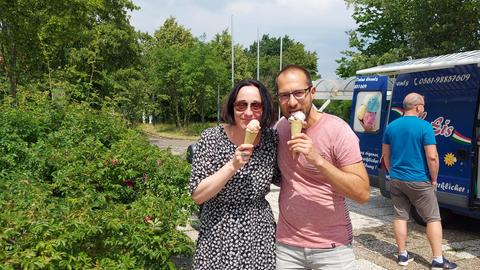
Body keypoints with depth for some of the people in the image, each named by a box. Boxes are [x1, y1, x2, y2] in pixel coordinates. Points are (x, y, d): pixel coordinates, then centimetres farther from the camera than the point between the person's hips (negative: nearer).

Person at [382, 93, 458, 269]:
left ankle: (403, 255, 18)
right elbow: (432, 157, -17)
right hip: (419, 181, -5)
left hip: (396, 180, 5)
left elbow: (385, 155, 10)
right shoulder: (424, 126, -14)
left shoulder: (391, 126, 4)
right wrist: (433, 179, -4)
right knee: (433, 219, 6)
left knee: (400, 217, 12)